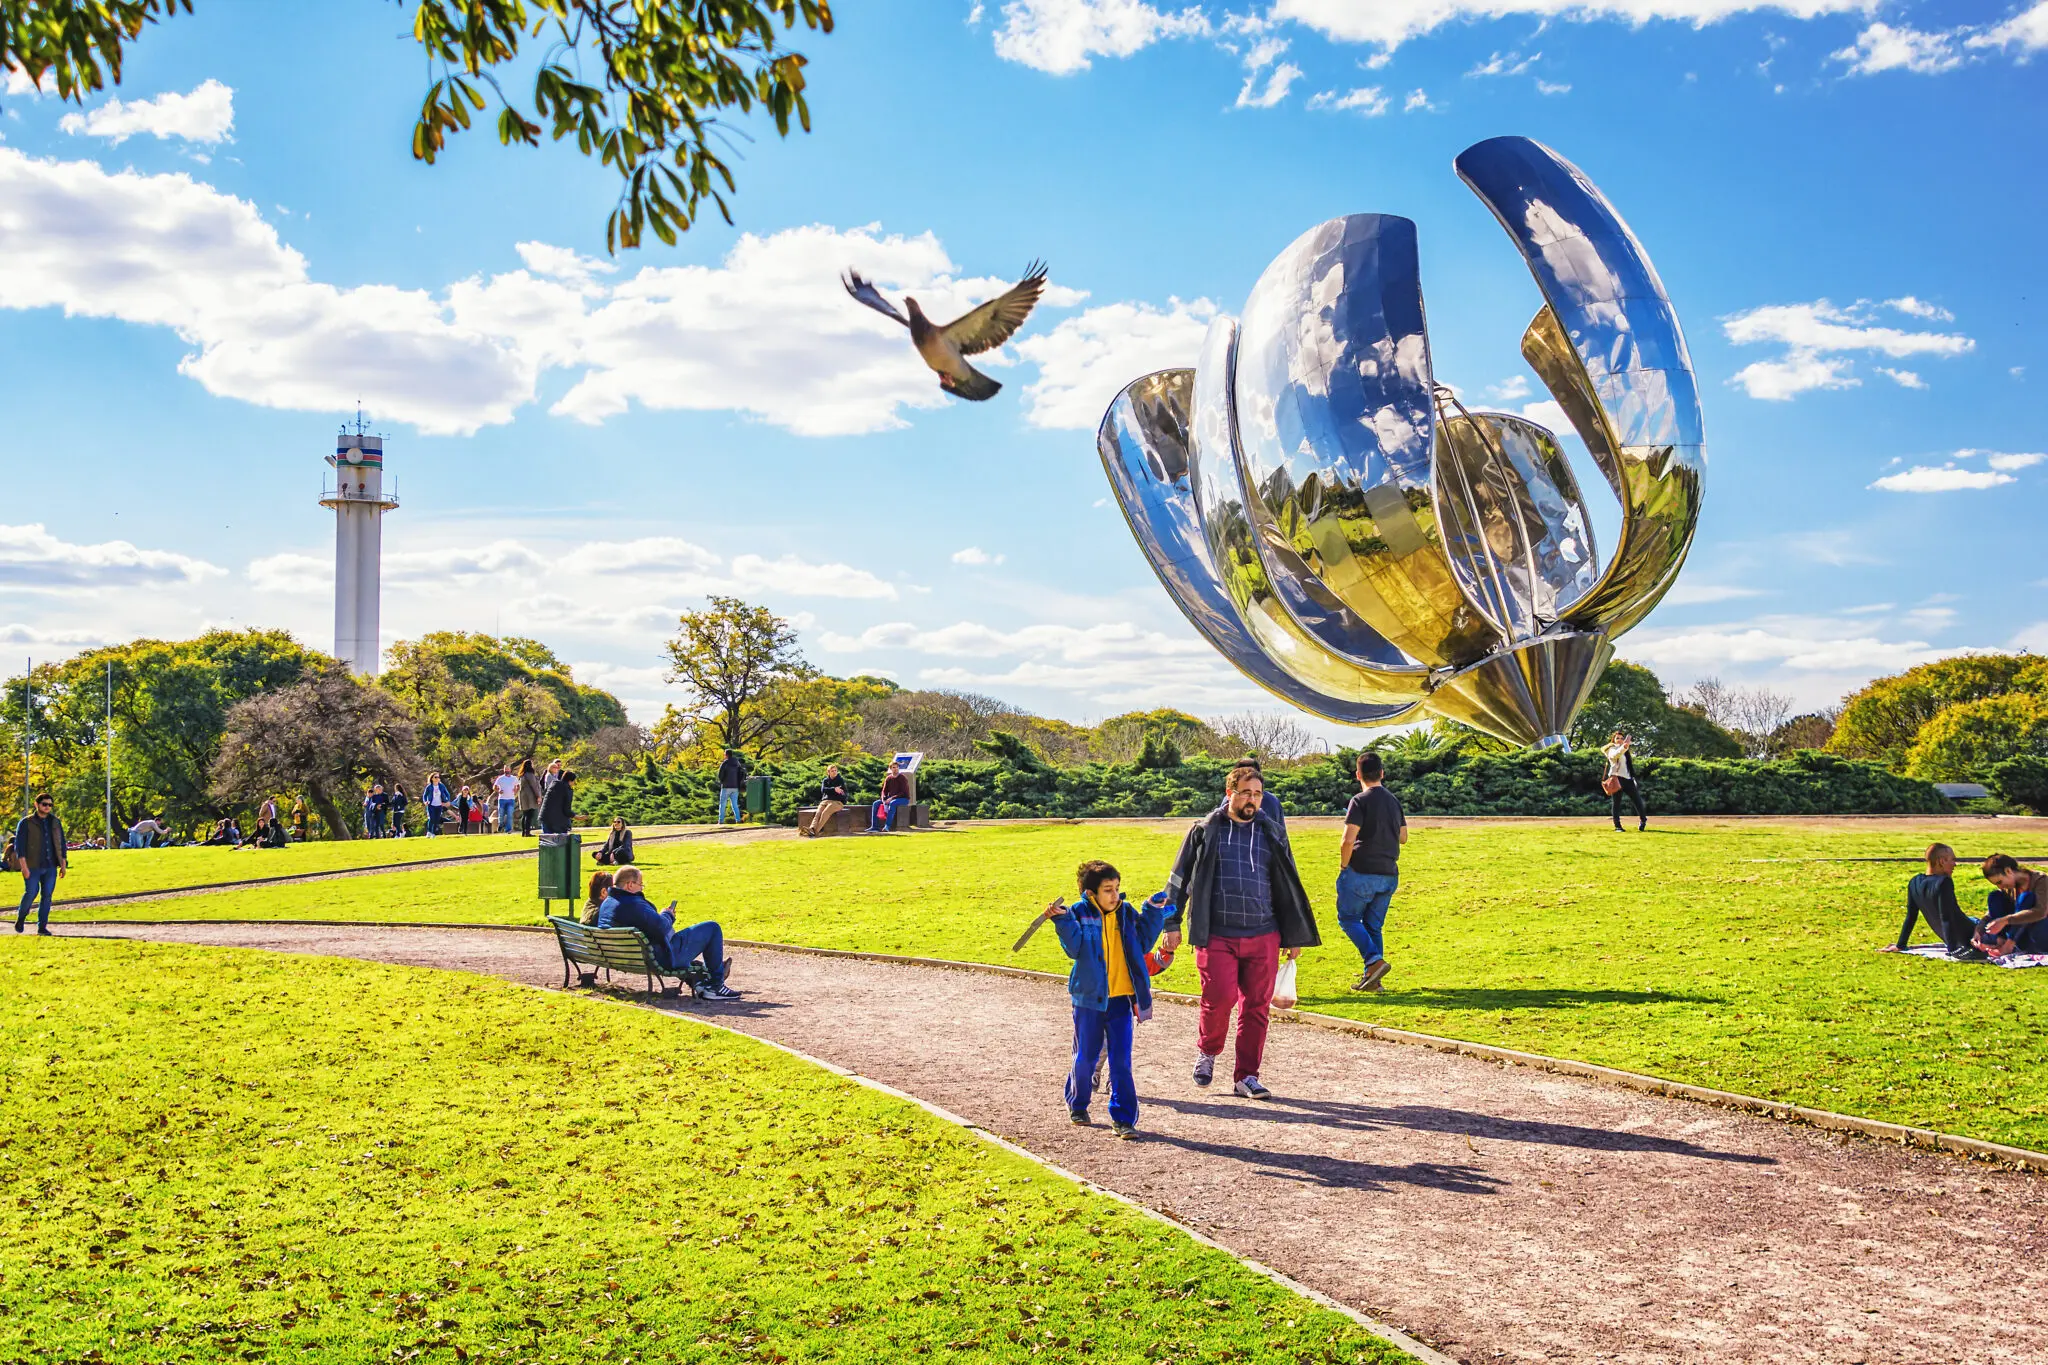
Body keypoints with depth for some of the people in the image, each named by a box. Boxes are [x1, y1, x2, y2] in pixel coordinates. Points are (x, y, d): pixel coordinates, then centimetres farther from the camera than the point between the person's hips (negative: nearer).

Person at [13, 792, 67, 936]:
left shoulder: (55, 822, 12)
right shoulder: (25, 823, 0)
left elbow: (61, 845, 16)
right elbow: (19, 845, -5)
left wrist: (63, 865, 10)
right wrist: (24, 866, -13)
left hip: (50, 867, 4)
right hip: (32, 867, -3)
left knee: (47, 896, 1)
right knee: (31, 893, -7)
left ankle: (42, 927, 6)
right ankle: (21, 918, 20)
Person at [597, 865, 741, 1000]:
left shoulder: (605, 905, 4)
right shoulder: (633, 904, -29)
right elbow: (661, 928, -27)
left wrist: (662, 916, 10)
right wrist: (667, 915, -6)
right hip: (662, 959, -10)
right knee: (712, 928, -1)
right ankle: (716, 986, 6)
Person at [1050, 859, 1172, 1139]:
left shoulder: (1126, 913, 6)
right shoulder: (1079, 914, -6)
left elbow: (1143, 943, 10)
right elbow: (1075, 948, -17)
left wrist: (1153, 913, 6)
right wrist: (1062, 920, -30)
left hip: (1121, 998, 2)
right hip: (1089, 998, -2)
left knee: (1121, 1060, -1)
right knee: (1086, 1056, 11)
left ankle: (1123, 1117, 5)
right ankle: (1077, 1104, 35)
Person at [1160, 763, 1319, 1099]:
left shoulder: (1271, 835, 11)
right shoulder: (1205, 831, 4)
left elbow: (1288, 887, 18)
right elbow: (1179, 879, 9)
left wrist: (1294, 935, 16)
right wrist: (1171, 924, 5)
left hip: (1263, 936, 3)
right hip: (1217, 936, -3)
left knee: (1257, 1005, 2)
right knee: (1220, 997, -12)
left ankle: (1246, 1076, 13)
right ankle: (1207, 1050, 17)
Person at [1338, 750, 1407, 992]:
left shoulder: (1360, 801, -12)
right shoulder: (1394, 801, 9)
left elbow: (1348, 840, -18)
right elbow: (1403, 837, 19)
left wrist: (1343, 866, -4)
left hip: (1361, 873, -6)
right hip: (1389, 875, 6)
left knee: (1348, 918, 6)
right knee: (1374, 925, 13)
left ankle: (1375, 960, -11)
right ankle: (1371, 978, 11)